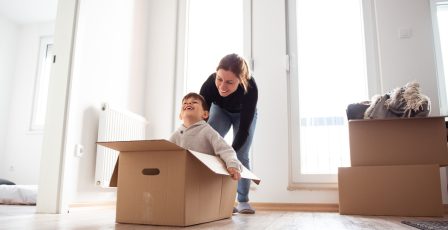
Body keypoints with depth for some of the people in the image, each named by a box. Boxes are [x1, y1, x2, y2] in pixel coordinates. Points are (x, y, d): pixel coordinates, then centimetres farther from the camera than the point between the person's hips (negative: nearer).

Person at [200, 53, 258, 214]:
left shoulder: (250, 88, -43)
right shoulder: (209, 84, -39)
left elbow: (244, 128, -37)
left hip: (244, 114, -1)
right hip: (220, 110, 2)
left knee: (241, 156, -6)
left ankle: (243, 201, 11)